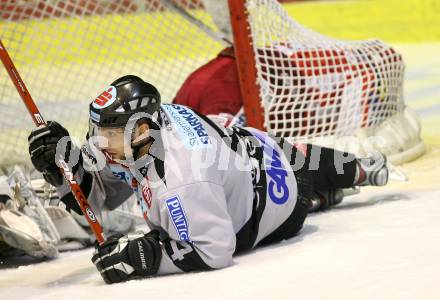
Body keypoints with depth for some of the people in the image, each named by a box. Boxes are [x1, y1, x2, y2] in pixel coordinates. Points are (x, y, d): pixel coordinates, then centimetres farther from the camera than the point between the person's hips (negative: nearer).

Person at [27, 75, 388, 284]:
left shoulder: (182, 179, -49)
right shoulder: (142, 119, -23)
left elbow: (214, 251, -46)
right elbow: (99, 193, -11)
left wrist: (143, 256, -49)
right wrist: (61, 163, -28)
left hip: (281, 211, -6)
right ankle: (360, 168, 68)